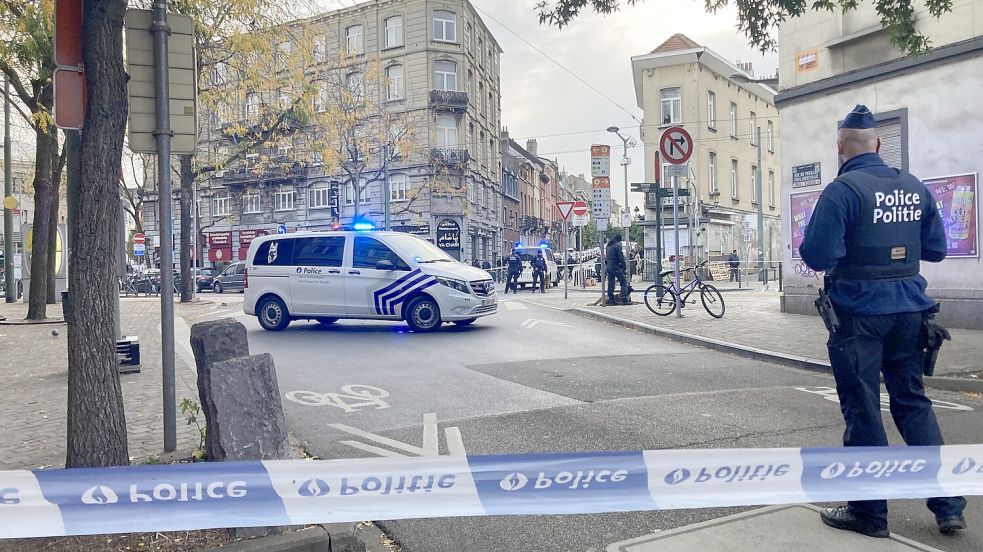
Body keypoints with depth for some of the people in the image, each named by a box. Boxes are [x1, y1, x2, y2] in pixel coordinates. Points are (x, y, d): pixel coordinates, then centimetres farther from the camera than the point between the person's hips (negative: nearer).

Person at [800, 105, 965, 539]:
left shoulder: (843, 190, -13)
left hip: (861, 314, -6)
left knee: (862, 410, 3)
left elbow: (818, 256, -19)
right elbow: (936, 249, 14)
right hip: (909, 310, 6)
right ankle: (948, 504, 19)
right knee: (913, 402, 17)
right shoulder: (915, 187, 7)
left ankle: (869, 512, 14)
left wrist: (808, 246, 1)